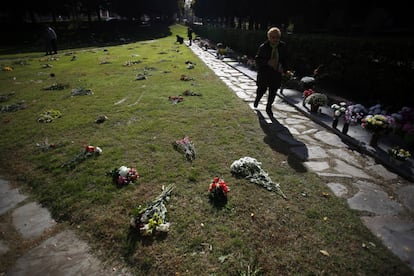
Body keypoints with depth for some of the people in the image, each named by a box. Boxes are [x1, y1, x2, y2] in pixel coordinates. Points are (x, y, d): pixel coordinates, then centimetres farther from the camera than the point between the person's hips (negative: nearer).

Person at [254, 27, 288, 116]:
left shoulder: (283, 46, -1)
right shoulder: (263, 47, -12)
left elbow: (285, 59, 11)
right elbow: (257, 59, -10)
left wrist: (282, 67, -8)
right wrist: (267, 62, -26)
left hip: (276, 73, 3)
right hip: (264, 73, -3)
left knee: (273, 92, 7)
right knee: (262, 89, 6)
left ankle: (268, 107, 28)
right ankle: (257, 100, 42)